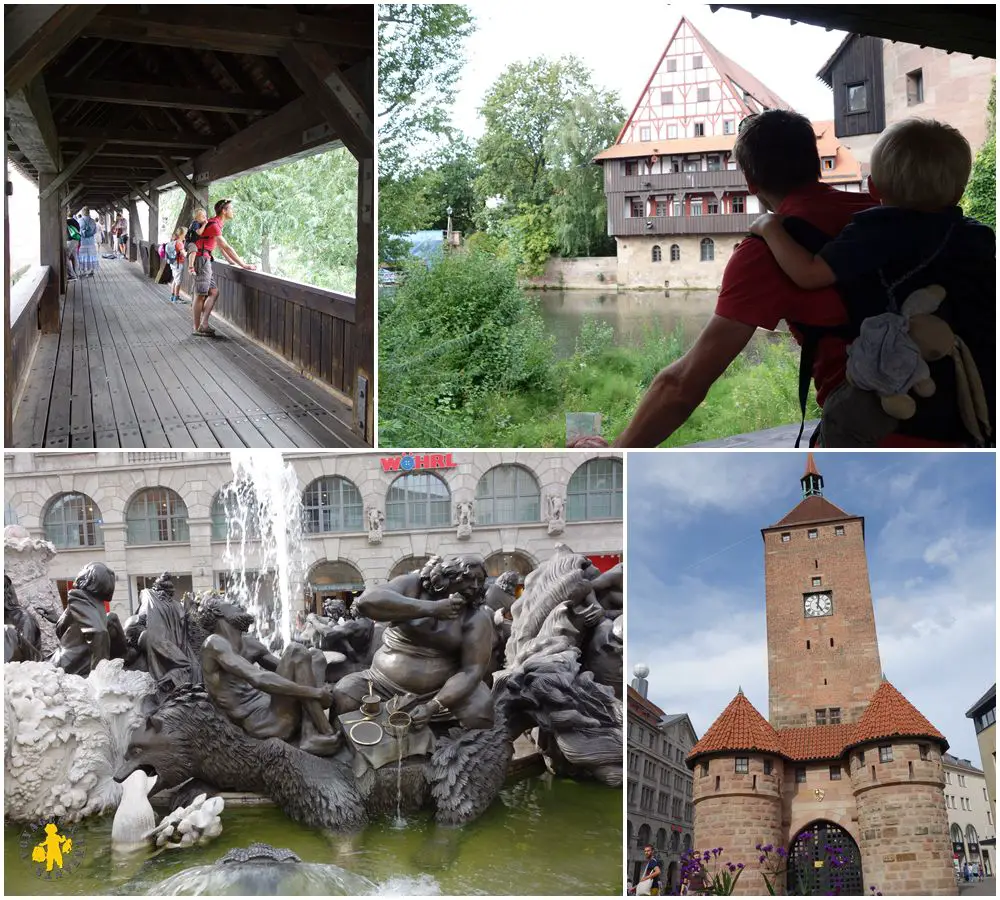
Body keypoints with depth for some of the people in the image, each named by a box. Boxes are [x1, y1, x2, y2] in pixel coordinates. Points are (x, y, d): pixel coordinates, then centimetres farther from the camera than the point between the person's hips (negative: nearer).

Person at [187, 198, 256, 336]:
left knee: (213, 292, 8)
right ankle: (197, 328, 2)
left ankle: (204, 325, 7)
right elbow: (226, 248, -21)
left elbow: (221, 247, 23)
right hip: (201, 259, -10)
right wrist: (244, 266, -20)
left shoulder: (217, 224, 14)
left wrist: (233, 262, 19)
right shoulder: (214, 225, -17)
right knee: (200, 295, -4)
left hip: (205, 260, 10)